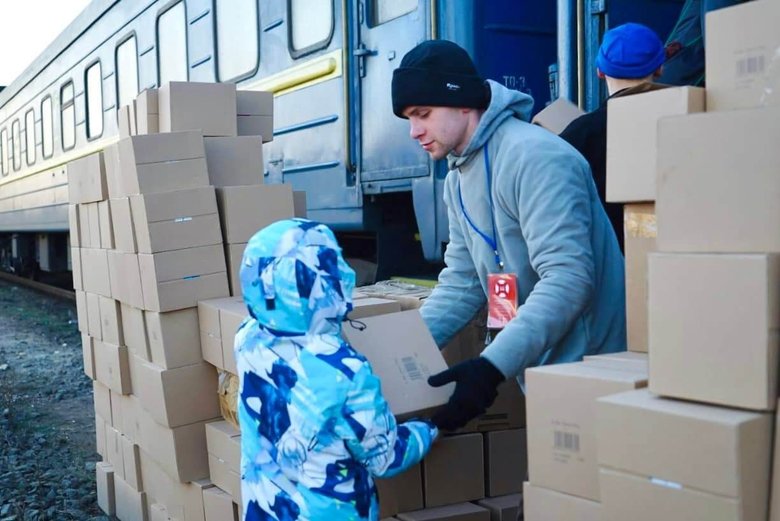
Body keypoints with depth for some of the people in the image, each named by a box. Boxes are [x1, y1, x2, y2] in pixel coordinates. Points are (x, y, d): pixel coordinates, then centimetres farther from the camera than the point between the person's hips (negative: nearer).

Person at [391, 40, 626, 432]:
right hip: (538, 375, 8)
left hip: (585, 369, -8)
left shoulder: (534, 157, -19)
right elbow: (461, 284, 10)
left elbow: (568, 278, -27)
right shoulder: (458, 179, 11)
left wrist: (493, 365, -33)